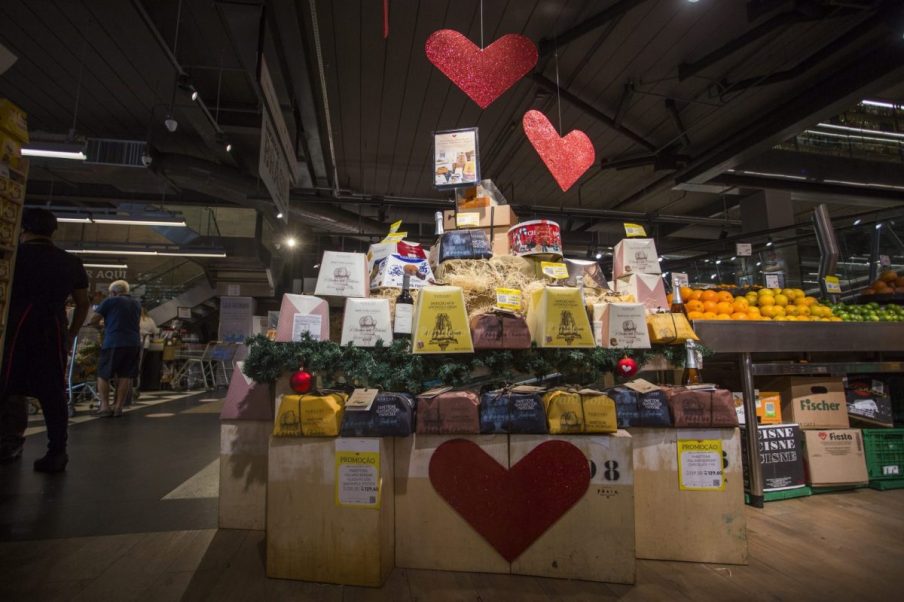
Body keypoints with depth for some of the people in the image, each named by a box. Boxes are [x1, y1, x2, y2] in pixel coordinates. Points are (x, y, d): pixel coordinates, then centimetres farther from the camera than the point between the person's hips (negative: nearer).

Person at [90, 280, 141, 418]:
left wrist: (99, 324, 25)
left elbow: (94, 320, 4)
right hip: (134, 343, 4)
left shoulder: (110, 301, 2)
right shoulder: (136, 303, 17)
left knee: (103, 375, 7)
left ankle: (105, 407, 3)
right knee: (125, 376, 5)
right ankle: (118, 407, 5)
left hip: (114, 343, -4)